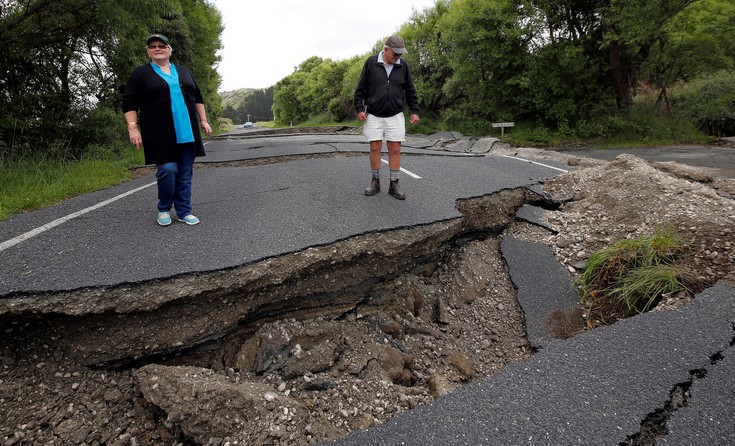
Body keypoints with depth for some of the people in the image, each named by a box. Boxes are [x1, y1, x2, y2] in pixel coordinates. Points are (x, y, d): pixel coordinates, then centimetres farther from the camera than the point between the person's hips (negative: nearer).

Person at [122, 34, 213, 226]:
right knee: (167, 170, -10)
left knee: (185, 173, 3)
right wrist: (133, 128, -9)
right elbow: (129, 103, 1)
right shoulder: (140, 73, 5)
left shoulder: (183, 71, 17)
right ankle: (164, 209, 10)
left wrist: (203, 120, 11)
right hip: (161, 135, -3)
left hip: (187, 133, 4)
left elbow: (197, 98, 20)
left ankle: (184, 211, 11)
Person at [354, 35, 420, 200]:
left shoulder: (403, 66, 2)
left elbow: (410, 91, 8)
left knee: (395, 149, -1)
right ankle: (375, 182, 13)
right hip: (374, 115, -1)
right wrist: (359, 108, -6)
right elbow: (361, 88, 0)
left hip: (395, 116, 1)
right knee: (375, 148, 0)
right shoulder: (371, 63, -4)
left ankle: (394, 185, 6)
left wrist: (414, 111, 2)